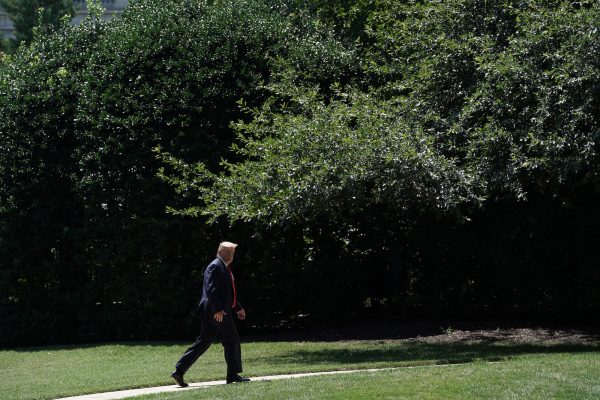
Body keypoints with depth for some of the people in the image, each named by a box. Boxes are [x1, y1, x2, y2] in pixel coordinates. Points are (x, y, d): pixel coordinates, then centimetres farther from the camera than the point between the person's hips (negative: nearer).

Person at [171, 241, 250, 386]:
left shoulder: (225, 268, 22)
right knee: (232, 341, -1)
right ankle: (233, 374, 7)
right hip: (217, 312, -10)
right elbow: (210, 290, -21)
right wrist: (218, 310, -25)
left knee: (203, 343, 7)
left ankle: (179, 371, 4)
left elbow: (228, 293, 32)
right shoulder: (215, 267, -11)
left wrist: (238, 308, 29)